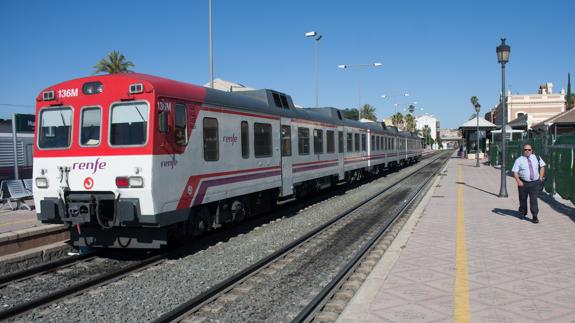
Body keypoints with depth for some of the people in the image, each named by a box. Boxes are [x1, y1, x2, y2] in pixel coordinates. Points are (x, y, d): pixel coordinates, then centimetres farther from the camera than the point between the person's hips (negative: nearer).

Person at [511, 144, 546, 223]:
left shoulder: (536, 158, 6)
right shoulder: (519, 160, -3)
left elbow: (542, 166, 18)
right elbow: (515, 172, -5)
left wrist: (541, 177, 9)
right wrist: (518, 181, -16)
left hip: (535, 183, 1)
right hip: (523, 183, -1)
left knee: (534, 200, -7)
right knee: (523, 199, 12)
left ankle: (535, 216, -2)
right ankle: (522, 213, 34)